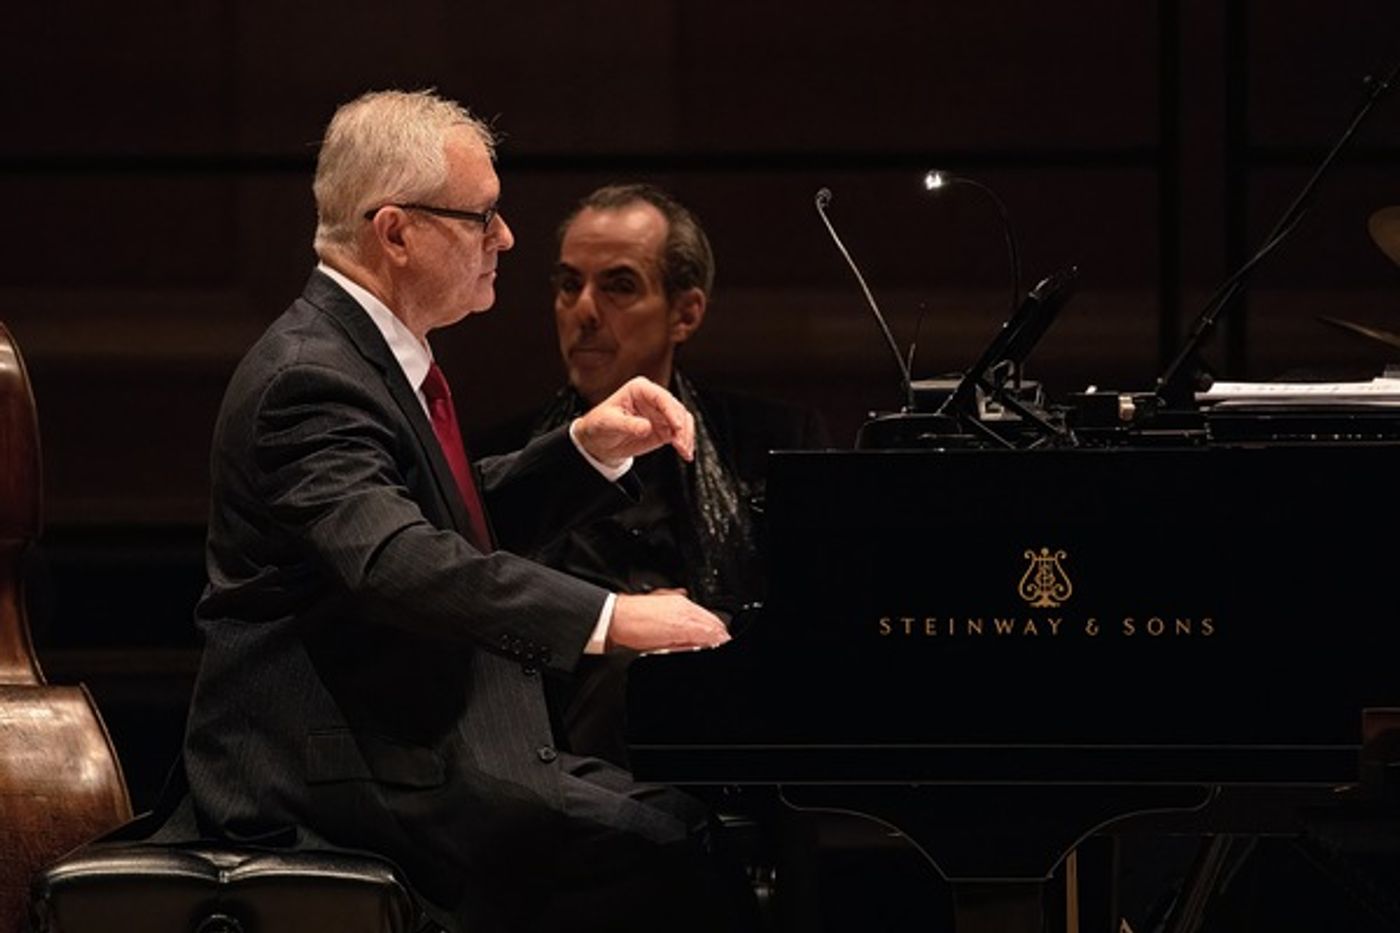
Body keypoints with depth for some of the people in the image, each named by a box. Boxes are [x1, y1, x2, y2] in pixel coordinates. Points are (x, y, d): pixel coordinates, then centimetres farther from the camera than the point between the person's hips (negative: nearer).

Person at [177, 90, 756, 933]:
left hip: (421, 741, 10)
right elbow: (396, 561, -33)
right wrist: (606, 617, -38)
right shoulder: (310, 377, -18)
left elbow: (468, 525, 26)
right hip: (332, 777, -10)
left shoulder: (374, 351, 15)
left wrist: (588, 446, 8)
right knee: (661, 853, -22)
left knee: (691, 820, -2)